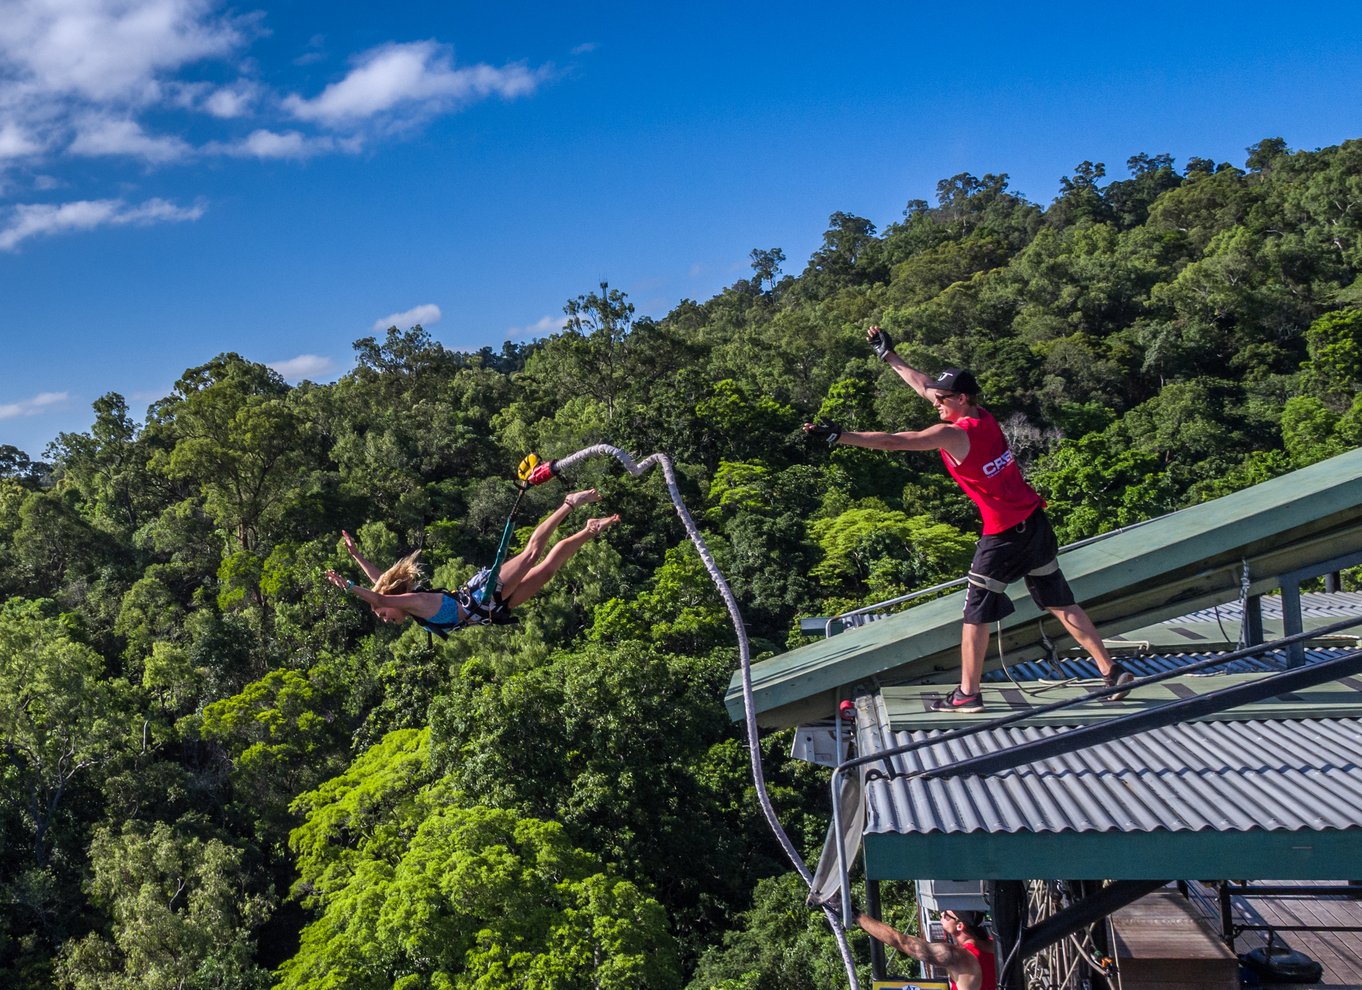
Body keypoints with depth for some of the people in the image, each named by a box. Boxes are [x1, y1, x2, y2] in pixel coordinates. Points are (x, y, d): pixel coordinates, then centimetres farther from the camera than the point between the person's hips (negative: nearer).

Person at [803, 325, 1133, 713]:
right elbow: (924, 385, 18)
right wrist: (888, 355, 25)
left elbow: (893, 442, -19)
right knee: (1060, 603, 16)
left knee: (977, 614, 5)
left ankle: (968, 694, 13)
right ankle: (1112, 672, 18)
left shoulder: (954, 434, -16)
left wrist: (836, 435, -16)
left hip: (1004, 532, -8)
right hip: (1035, 520, 8)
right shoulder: (982, 416, 6)